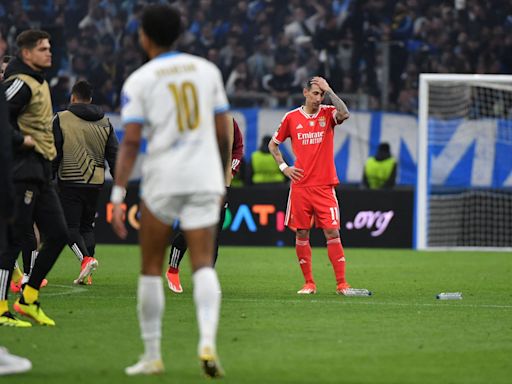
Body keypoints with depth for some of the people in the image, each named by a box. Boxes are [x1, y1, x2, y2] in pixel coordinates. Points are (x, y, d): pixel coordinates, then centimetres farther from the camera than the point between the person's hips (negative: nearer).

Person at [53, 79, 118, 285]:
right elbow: (114, 155, 10)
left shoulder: (61, 119, -3)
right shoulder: (105, 122, 10)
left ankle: (86, 259, -25)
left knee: (70, 227, -1)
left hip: (70, 182, -4)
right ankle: (86, 275, 8)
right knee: (87, 226, 15)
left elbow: (53, 154, -4)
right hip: (95, 183, 4)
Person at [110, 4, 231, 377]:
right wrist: (223, 182, 21)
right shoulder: (207, 70, 8)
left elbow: (131, 142, -10)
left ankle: (152, 355, 12)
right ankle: (207, 341, -22)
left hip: (162, 178, -2)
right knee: (203, 264, 0)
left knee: (152, 267, 10)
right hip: (205, 178, 2)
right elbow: (223, 133, 9)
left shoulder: (138, 81, -2)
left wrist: (117, 196, -12)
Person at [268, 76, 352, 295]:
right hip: (300, 185, 1)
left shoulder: (328, 114, 3)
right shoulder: (292, 118, 6)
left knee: (332, 232, -6)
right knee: (301, 234, 3)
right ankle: (309, 283, 11)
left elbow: (344, 114, -21)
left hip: (324, 186, -1)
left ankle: (341, 283, -4)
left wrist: (328, 90, -15)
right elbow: (273, 144, 17)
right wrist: (283, 167, 5)